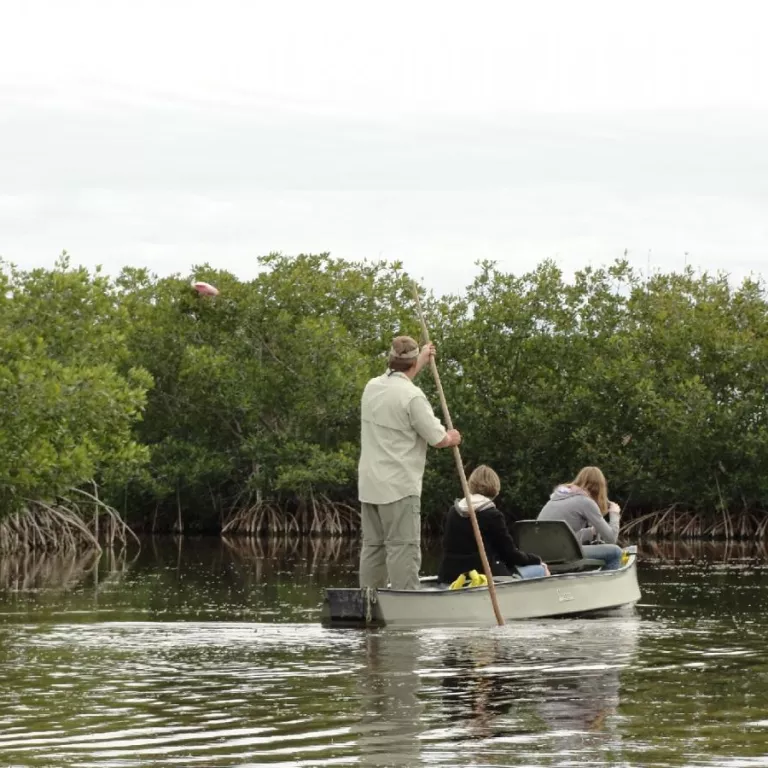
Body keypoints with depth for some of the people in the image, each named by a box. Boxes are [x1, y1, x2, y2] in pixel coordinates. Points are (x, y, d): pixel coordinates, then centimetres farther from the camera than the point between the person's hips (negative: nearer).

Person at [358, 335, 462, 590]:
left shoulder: (372, 387, 8)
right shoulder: (413, 396, -16)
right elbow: (438, 439, -10)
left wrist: (423, 359, 46)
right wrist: (452, 438, 12)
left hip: (369, 485, 8)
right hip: (399, 486, -8)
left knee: (372, 546, 12)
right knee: (403, 548, -8)